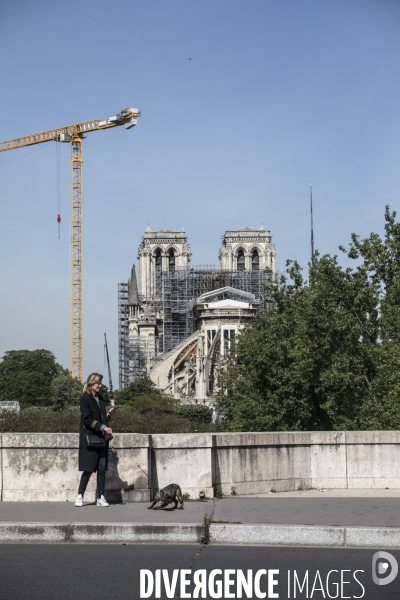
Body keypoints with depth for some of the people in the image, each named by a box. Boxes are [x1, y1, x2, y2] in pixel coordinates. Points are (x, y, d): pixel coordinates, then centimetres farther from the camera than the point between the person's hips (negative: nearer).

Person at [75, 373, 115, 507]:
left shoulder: (100, 399, 16)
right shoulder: (85, 399, -5)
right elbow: (87, 419, -14)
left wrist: (108, 414, 2)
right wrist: (103, 427, -21)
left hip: (101, 438, 6)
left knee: (102, 468, 2)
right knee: (89, 468, -5)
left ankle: (101, 497, 5)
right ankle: (80, 496, 6)